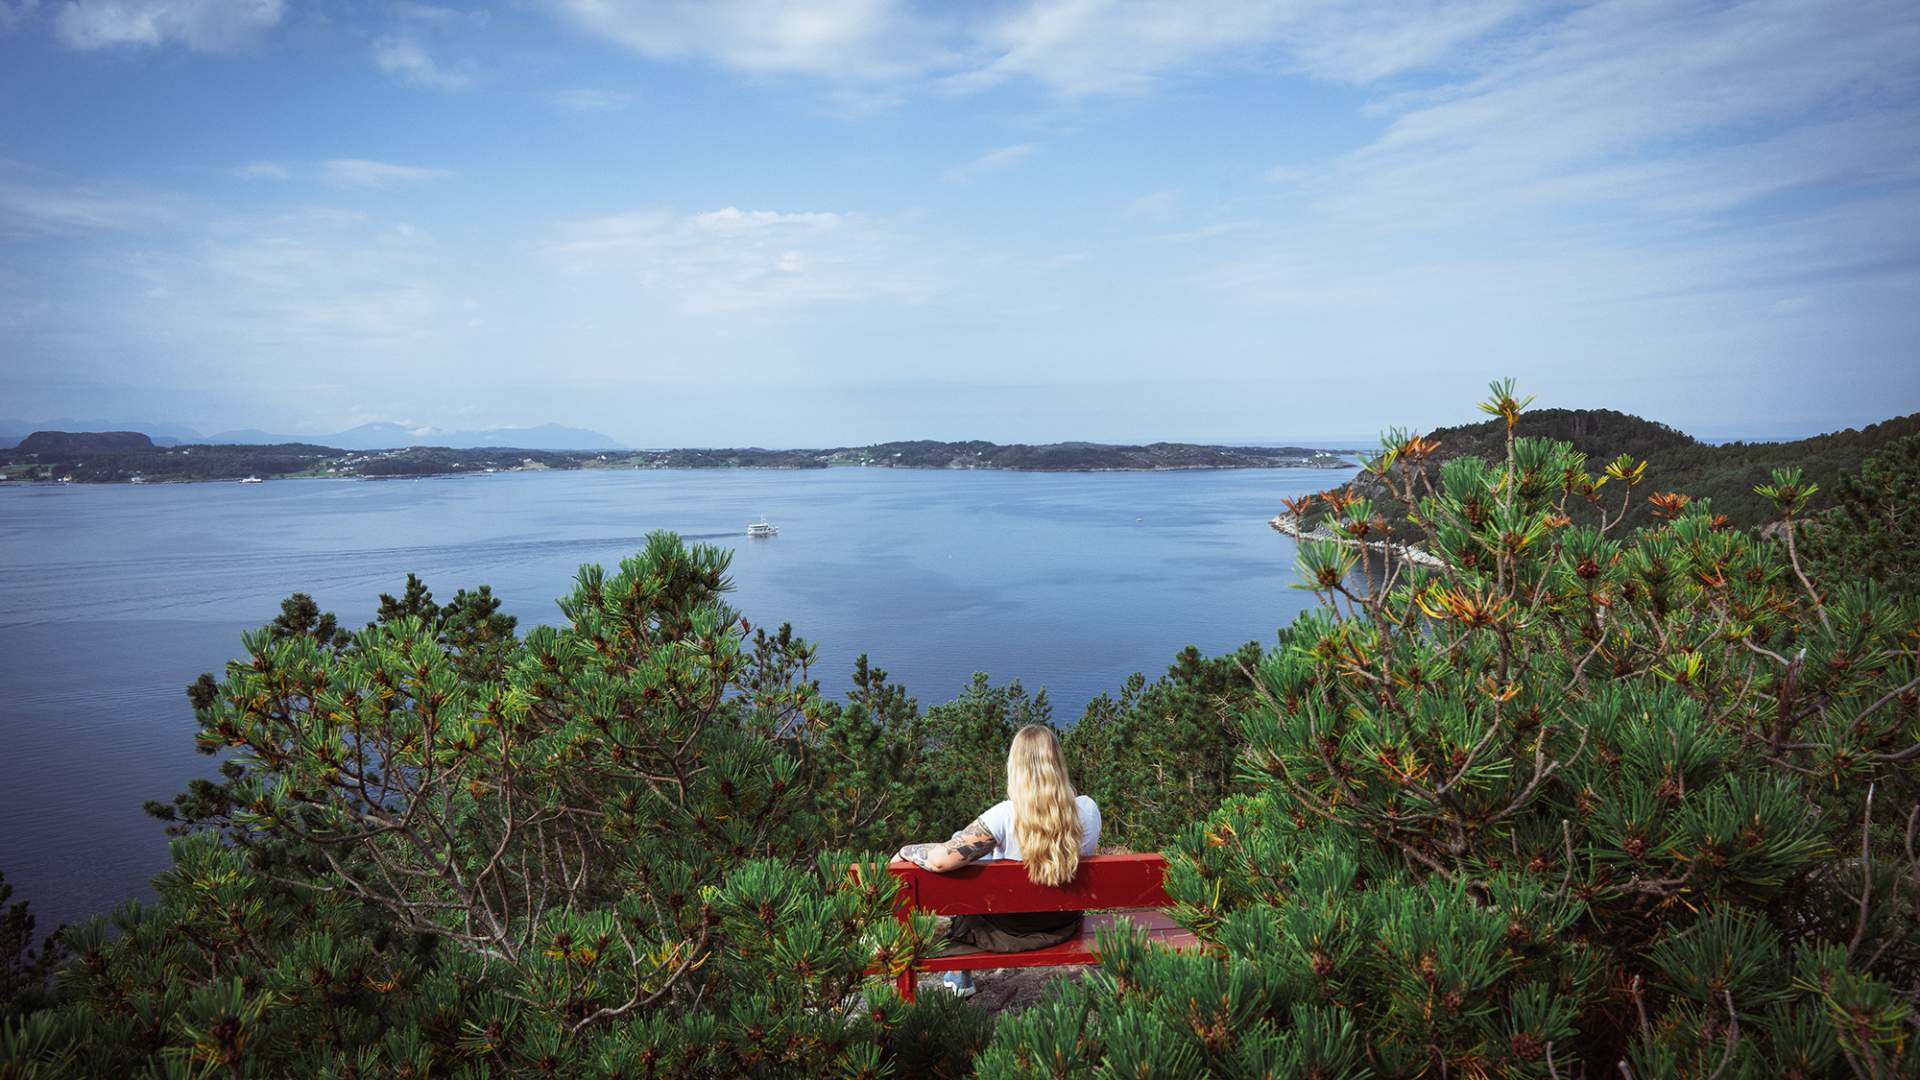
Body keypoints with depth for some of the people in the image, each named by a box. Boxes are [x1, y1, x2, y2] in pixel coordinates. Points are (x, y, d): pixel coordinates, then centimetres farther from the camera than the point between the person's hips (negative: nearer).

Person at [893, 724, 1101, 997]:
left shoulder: (1006, 815, -31)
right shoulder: (1087, 809, -18)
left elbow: (940, 859, -33)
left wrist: (905, 850, -12)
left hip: (1010, 931, -4)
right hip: (1063, 926, 5)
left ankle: (960, 975, 39)